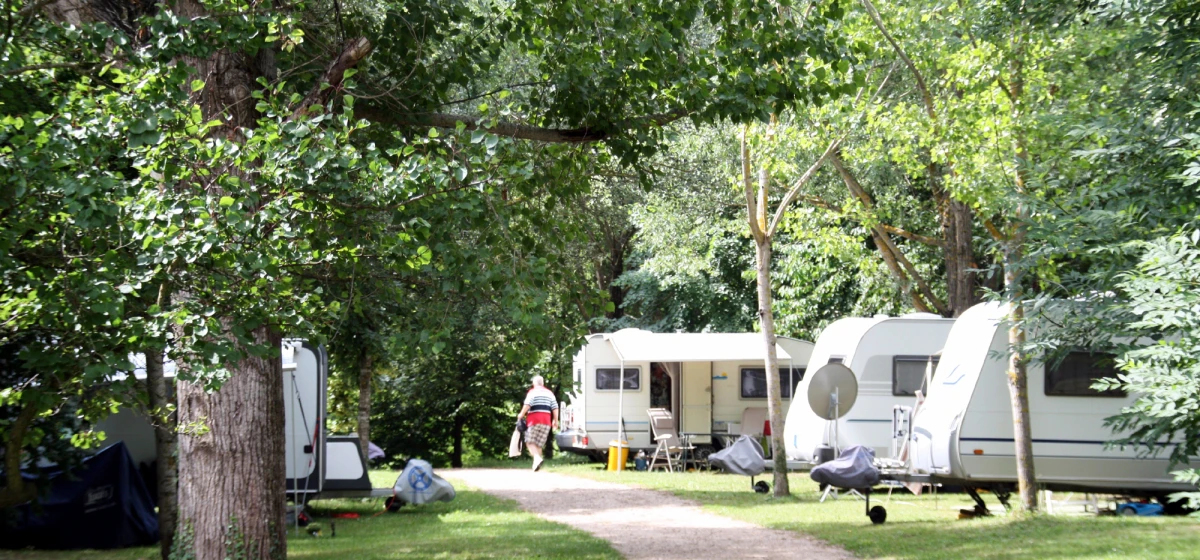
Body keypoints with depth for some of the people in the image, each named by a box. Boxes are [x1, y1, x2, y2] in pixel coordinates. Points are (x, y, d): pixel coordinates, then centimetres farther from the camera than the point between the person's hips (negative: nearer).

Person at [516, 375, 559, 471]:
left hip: (534, 420, -5)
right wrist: (555, 420, 14)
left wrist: (521, 415, -4)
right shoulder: (549, 393, 16)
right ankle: (536, 463, 6)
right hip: (546, 421, 5)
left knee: (530, 442, -2)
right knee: (539, 444, 11)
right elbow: (555, 408, 10)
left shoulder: (532, 392, 0)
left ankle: (537, 457, -24)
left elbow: (527, 405, -13)